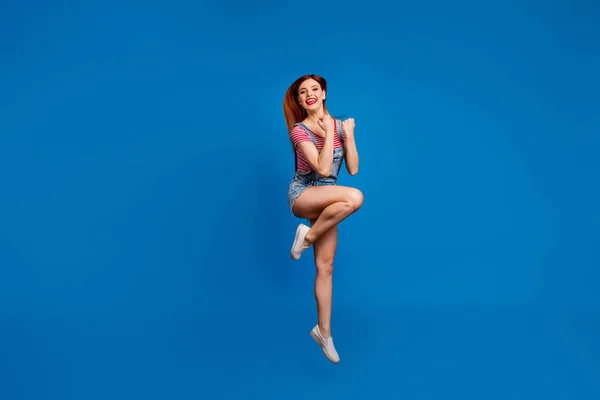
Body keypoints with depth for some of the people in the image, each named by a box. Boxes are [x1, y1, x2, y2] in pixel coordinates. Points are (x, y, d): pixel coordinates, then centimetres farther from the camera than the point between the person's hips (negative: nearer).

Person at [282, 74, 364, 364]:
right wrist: (329, 132, -19)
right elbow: (323, 168, -22)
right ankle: (307, 235, -13)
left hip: (325, 199, 5)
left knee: (325, 266, 4)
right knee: (354, 197, -34)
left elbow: (353, 169, 0)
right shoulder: (300, 131, -11)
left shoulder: (339, 125, 5)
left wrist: (348, 135, -9)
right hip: (302, 195, -5)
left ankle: (323, 331, 16)